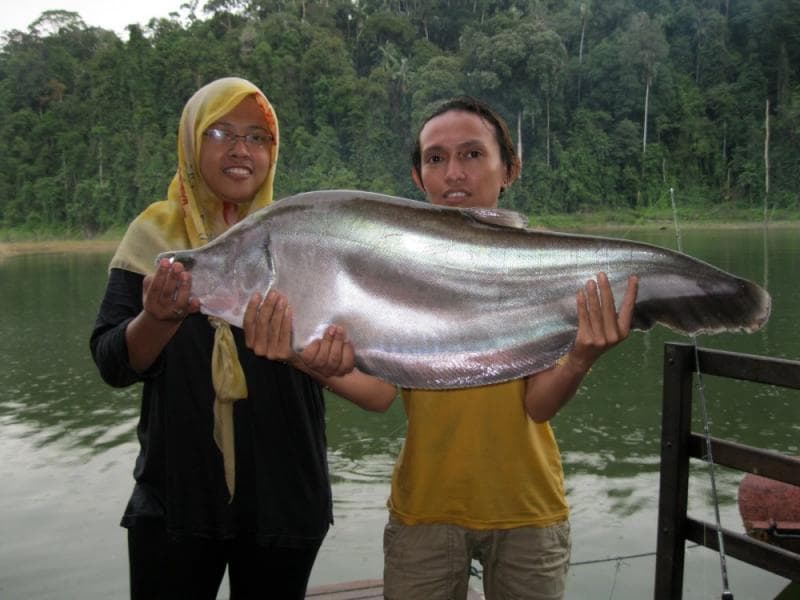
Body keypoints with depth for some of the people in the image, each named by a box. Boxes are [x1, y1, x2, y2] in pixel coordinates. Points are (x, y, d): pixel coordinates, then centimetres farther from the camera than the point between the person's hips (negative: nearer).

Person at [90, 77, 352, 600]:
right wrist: (159, 318, -26)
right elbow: (112, 365, -5)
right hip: (175, 494, 0)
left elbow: (334, 360, -5)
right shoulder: (155, 233, -1)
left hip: (284, 494, 1)